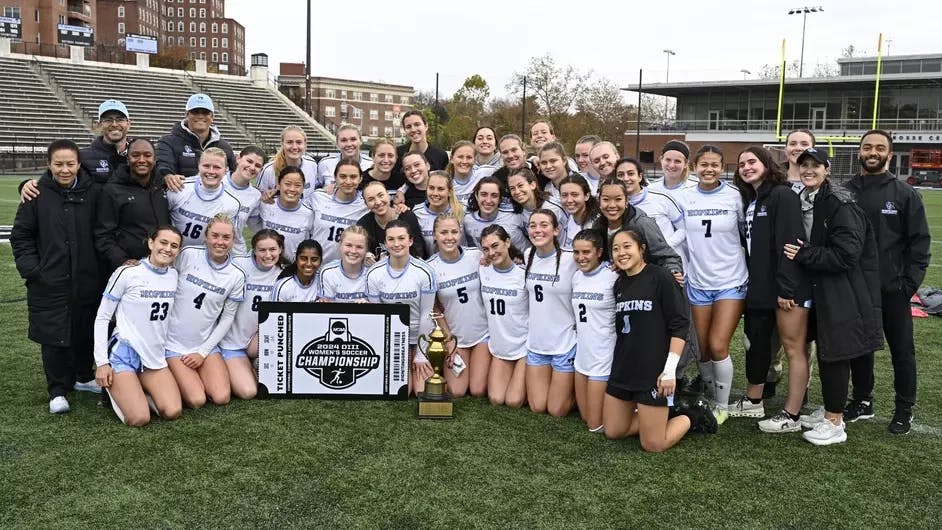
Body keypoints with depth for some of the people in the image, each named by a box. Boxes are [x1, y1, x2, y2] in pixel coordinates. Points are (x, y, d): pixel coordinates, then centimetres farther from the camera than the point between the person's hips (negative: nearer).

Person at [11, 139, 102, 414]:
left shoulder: (92, 192, -1)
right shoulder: (38, 194, -4)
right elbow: (20, 235, 2)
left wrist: (102, 266, -1)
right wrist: (30, 268, -6)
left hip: (87, 281, 2)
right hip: (49, 282, -1)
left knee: (85, 332, 13)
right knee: (53, 338, 2)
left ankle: (83, 377, 34)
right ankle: (58, 391, 16)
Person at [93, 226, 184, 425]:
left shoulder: (174, 275, 4)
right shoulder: (127, 273, -10)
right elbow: (102, 317, -5)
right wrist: (102, 362, -9)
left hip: (155, 357, 5)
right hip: (123, 354, -5)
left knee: (173, 412, -13)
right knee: (139, 419, -17)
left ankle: (136, 388, 15)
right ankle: (112, 388, 13)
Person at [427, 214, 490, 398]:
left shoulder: (477, 256, -10)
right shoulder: (430, 267, -11)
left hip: (483, 332, 0)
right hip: (454, 336, 0)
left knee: (478, 391, -3)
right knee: (457, 392, -3)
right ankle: (449, 367, 28)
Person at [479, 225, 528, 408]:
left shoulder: (524, 273, -15)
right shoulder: (482, 270, -3)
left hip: (524, 344, -4)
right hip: (498, 345, 4)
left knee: (514, 401, -6)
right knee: (496, 399, 1)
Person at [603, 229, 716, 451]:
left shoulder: (660, 277, -11)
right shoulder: (619, 284, 8)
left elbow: (679, 325, -14)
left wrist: (670, 369, -18)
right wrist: (619, 364, 14)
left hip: (652, 372, -7)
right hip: (622, 371, 7)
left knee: (653, 445, -2)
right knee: (612, 433, 12)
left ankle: (692, 416, 22)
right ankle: (658, 416, 29)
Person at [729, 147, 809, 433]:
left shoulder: (783, 195, -10)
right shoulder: (749, 200, 16)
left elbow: (789, 243, -17)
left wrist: (786, 288, -21)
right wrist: (750, 282, 13)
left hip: (786, 286, -9)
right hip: (759, 286, 9)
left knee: (793, 347, -2)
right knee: (756, 342, 16)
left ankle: (792, 416, 3)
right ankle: (753, 401, 30)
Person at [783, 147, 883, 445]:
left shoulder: (840, 204, -16)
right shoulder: (802, 202, 8)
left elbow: (846, 254, -22)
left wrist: (803, 255, -19)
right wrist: (800, 253, 1)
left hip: (843, 294, -8)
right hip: (819, 290, 8)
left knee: (835, 353, -1)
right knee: (825, 351, 15)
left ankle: (835, 423, 11)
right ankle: (829, 410, 30)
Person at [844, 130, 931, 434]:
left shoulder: (905, 194, -2)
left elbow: (920, 241, -2)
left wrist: (910, 282, -9)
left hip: (893, 289, -2)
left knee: (901, 350, 7)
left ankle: (905, 410, 20)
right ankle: (862, 401, 27)